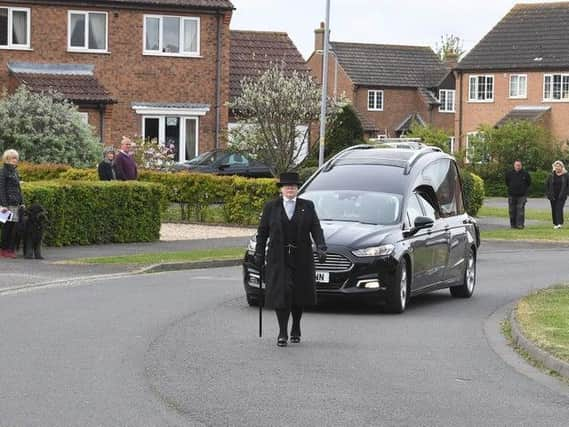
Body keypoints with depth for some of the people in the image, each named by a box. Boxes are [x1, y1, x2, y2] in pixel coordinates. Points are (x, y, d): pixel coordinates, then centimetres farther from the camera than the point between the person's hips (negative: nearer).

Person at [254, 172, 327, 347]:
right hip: (278, 258, -1)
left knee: (299, 293, 6)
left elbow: (316, 229, -2)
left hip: (301, 258, 1)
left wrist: (321, 248, -16)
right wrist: (259, 254, 0)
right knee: (281, 293, -10)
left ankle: (296, 329, 24)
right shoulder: (271, 207, 3)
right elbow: (262, 232, 5)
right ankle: (282, 333, -7)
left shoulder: (307, 206, 5)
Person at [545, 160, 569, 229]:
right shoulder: (551, 176, 5)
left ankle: (559, 223, -20)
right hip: (553, 196, 3)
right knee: (554, 210, 6)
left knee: (559, 208, -15)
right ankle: (555, 224, 15)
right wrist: (548, 193, 2)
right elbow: (546, 184, 11)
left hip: (561, 196, -3)